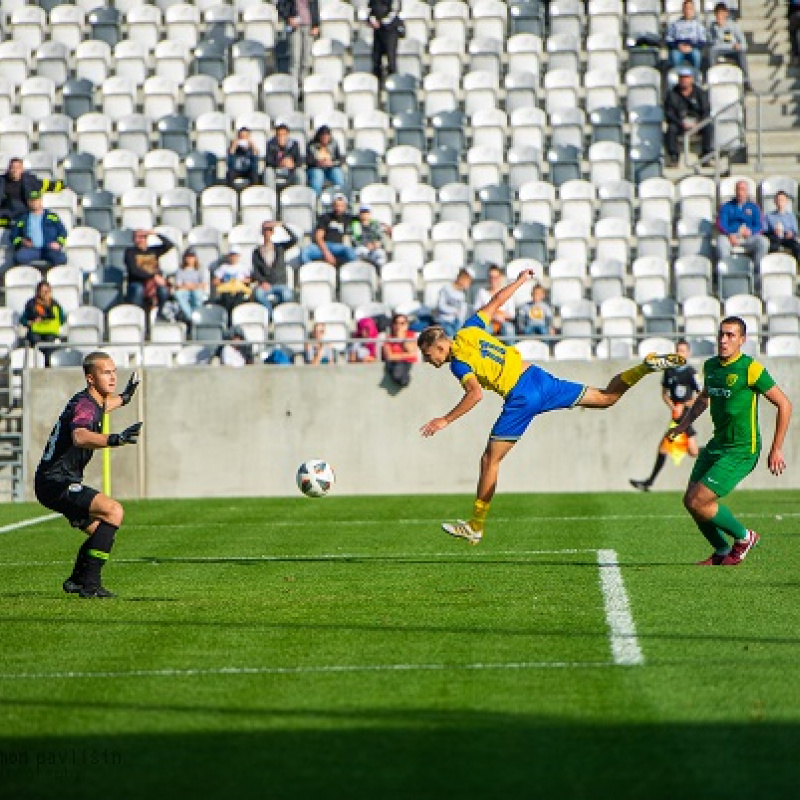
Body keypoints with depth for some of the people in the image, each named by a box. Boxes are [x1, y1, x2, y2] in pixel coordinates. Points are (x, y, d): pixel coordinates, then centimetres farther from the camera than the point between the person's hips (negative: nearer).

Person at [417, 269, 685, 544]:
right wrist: (520, 281, 38)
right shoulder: (469, 331, 11)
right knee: (606, 398, 16)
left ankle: (475, 528, 4)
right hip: (536, 376, 8)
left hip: (520, 399, -8)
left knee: (490, 460, 1)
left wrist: (444, 421, -20)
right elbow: (495, 302, 23)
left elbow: (475, 394, -24)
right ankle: (649, 365, 0)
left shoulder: (458, 362, -9)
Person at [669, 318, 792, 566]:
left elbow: (784, 405, -11)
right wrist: (685, 423, 18)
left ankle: (743, 537, 9)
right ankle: (722, 552, 23)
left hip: (741, 451, -8)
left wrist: (776, 449, -10)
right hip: (717, 444, 8)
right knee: (690, 501, 3)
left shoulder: (750, 368, -15)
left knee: (698, 501, -14)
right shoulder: (710, 366, 7)